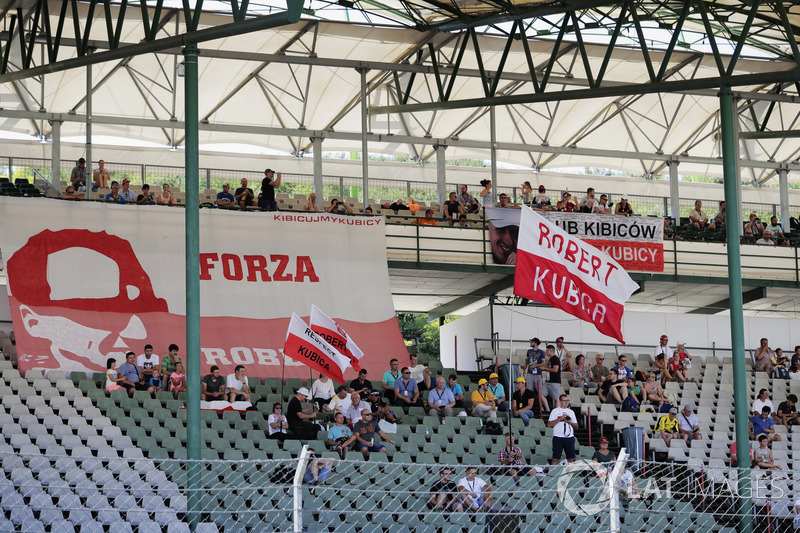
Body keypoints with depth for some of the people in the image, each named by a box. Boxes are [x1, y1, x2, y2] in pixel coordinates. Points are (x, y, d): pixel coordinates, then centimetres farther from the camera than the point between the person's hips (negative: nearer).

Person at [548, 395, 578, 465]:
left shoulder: (571, 412, 15)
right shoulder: (555, 411, 4)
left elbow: (576, 426, 15)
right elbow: (549, 425, -6)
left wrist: (569, 421, -4)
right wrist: (560, 419, -12)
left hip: (569, 437, 3)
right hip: (558, 437, -3)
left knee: (571, 459, -1)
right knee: (555, 458, -6)